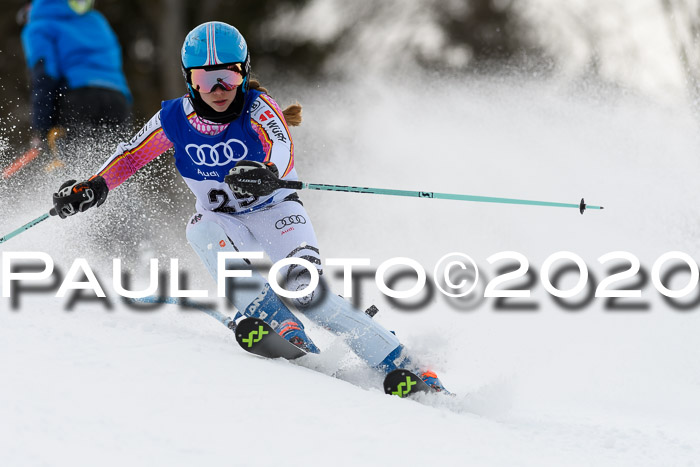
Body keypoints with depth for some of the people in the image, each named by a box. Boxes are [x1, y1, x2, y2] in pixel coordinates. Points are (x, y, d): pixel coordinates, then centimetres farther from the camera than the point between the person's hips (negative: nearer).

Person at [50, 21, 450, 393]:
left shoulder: (257, 108, -19)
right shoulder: (175, 118, -9)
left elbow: (283, 150, -38)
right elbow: (131, 155, 4)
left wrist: (266, 172, -62)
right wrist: (94, 187, -13)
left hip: (274, 210, -3)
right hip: (224, 219, 4)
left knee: (303, 286, -27)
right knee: (203, 229, -33)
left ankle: (399, 364, -24)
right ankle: (277, 322, -35)